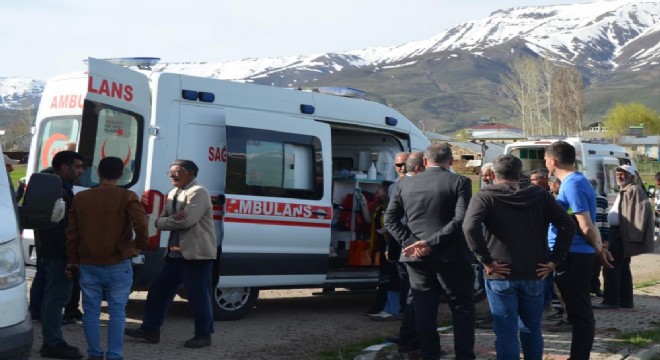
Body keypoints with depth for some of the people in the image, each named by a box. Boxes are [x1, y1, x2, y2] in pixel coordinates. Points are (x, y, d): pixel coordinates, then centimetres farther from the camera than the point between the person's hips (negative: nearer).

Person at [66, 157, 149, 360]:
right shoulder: (127, 197, -7)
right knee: (117, 311, 4)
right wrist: (139, 246, -2)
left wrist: (72, 260, 17)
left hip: (88, 265, 3)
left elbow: (72, 233, 8)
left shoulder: (81, 198, 5)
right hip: (117, 265, -3)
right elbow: (140, 225, -20)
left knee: (91, 311, 11)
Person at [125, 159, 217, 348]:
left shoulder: (198, 192, -11)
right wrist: (172, 219, -13)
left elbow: (187, 221, -23)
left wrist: (165, 221, -6)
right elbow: (160, 222, 10)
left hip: (197, 254, -9)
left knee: (198, 296, -1)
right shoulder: (172, 194, 17)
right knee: (158, 290, 11)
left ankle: (204, 335, 11)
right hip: (175, 254, 9)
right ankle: (150, 329, 21)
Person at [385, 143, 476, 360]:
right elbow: (460, 219, -16)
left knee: (424, 310, 8)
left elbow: (390, 219, 2)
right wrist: (432, 242, -16)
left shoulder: (405, 184, 7)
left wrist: (411, 242, -6)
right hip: (451, 256, -3)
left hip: (417, 259, 3)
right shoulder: (459, 183, -5)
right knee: (462, 308, 8)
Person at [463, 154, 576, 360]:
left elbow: (470, 227, -19)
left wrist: (486, 261, -13)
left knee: (506, 332, 2)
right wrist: (555, 260, 2)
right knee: (532, 329, 18)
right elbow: (568, 225, 3)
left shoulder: (484, 196, -2)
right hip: (534, 274, 3)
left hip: (501, 275, -3)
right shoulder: (540, 195, 8)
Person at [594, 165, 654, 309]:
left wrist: (632, 236, -25)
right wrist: (610, 238, 17)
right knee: (623, 268, 12)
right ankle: (626, 301, 16)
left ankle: (610, 301, -8)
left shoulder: (634, 191, -12)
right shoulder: (623, 192, 20)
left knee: (611, 268, -10)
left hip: (623, 234, -11)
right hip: (618, 233, 11)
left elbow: (640, 213, -20)